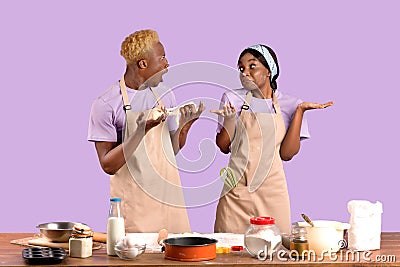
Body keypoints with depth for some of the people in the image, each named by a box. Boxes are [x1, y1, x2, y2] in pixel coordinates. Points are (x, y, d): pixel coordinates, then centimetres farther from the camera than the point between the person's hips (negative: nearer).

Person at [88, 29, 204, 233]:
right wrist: (142, 130, -24)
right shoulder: (106, 104, -10)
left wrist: (184, 125, -4)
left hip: (168, 195, 5)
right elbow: (108, 165, -13)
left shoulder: (165, 95, 8)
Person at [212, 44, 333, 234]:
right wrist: (229, 118, -12)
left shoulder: (288, 105, 6)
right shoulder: (233, 99, 5)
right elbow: (223, 147, 5)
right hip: (237, 188, 0)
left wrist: (300, 111, -5)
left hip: (272, 189, 0)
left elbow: (287, 153, -3)